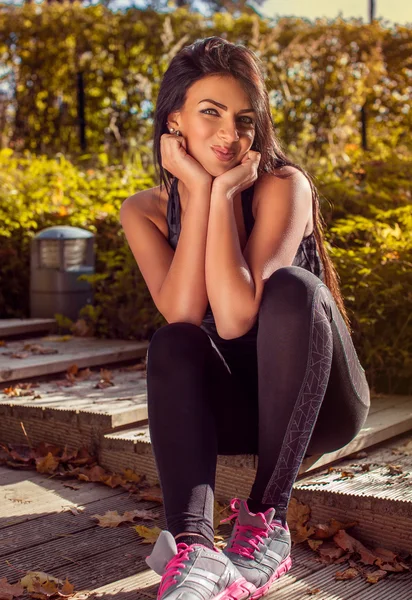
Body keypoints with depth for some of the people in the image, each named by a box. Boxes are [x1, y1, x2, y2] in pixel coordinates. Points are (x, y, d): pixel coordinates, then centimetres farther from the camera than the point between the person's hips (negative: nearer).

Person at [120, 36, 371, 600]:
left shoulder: (283, 186, -18)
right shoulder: (146, 210, -6)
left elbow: (236, 317, -30)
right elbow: (184, 315, -24)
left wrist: (225, 192, -27)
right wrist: (199, 189, -23)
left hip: (317, 404, -2)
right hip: (235, 409, 3)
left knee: (291, 288, -30)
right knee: (171, 344, -27)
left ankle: (267, 522, -28)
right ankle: (192, 547, -43)